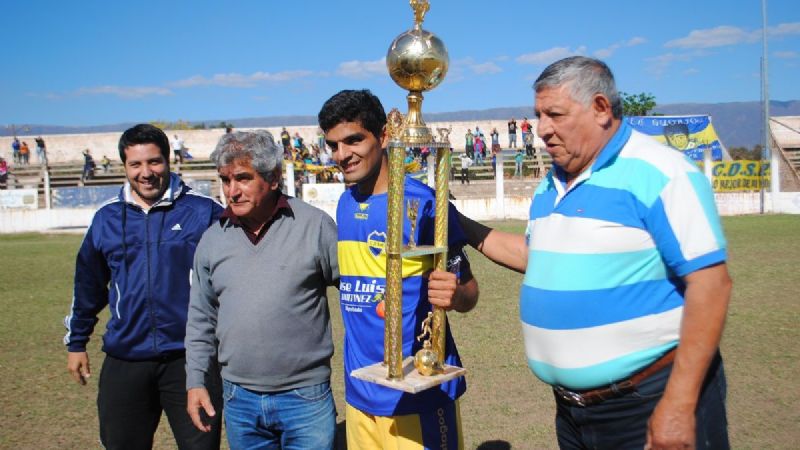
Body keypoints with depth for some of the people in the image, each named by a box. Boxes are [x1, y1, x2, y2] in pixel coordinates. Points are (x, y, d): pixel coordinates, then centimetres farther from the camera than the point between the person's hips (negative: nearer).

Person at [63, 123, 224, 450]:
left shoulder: (203, 212, -5)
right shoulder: (107, 218, 6)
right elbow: (88, 285, 18)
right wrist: (76, 342, 22)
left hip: (189, 359, -3)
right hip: (125, 362, 4)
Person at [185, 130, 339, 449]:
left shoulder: (315, 226, -9)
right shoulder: (213, 239, 4)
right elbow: (201, 318, 12)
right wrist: (195, 381, 9)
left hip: (305, 398, -3)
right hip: (239, 400, 4)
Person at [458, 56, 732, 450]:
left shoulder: (657, 174, -15)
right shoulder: (551, 183, 8)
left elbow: (710, 283, -19)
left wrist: (679, 405, -21)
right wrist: (465, 228, 11)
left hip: (648, 403, -7)